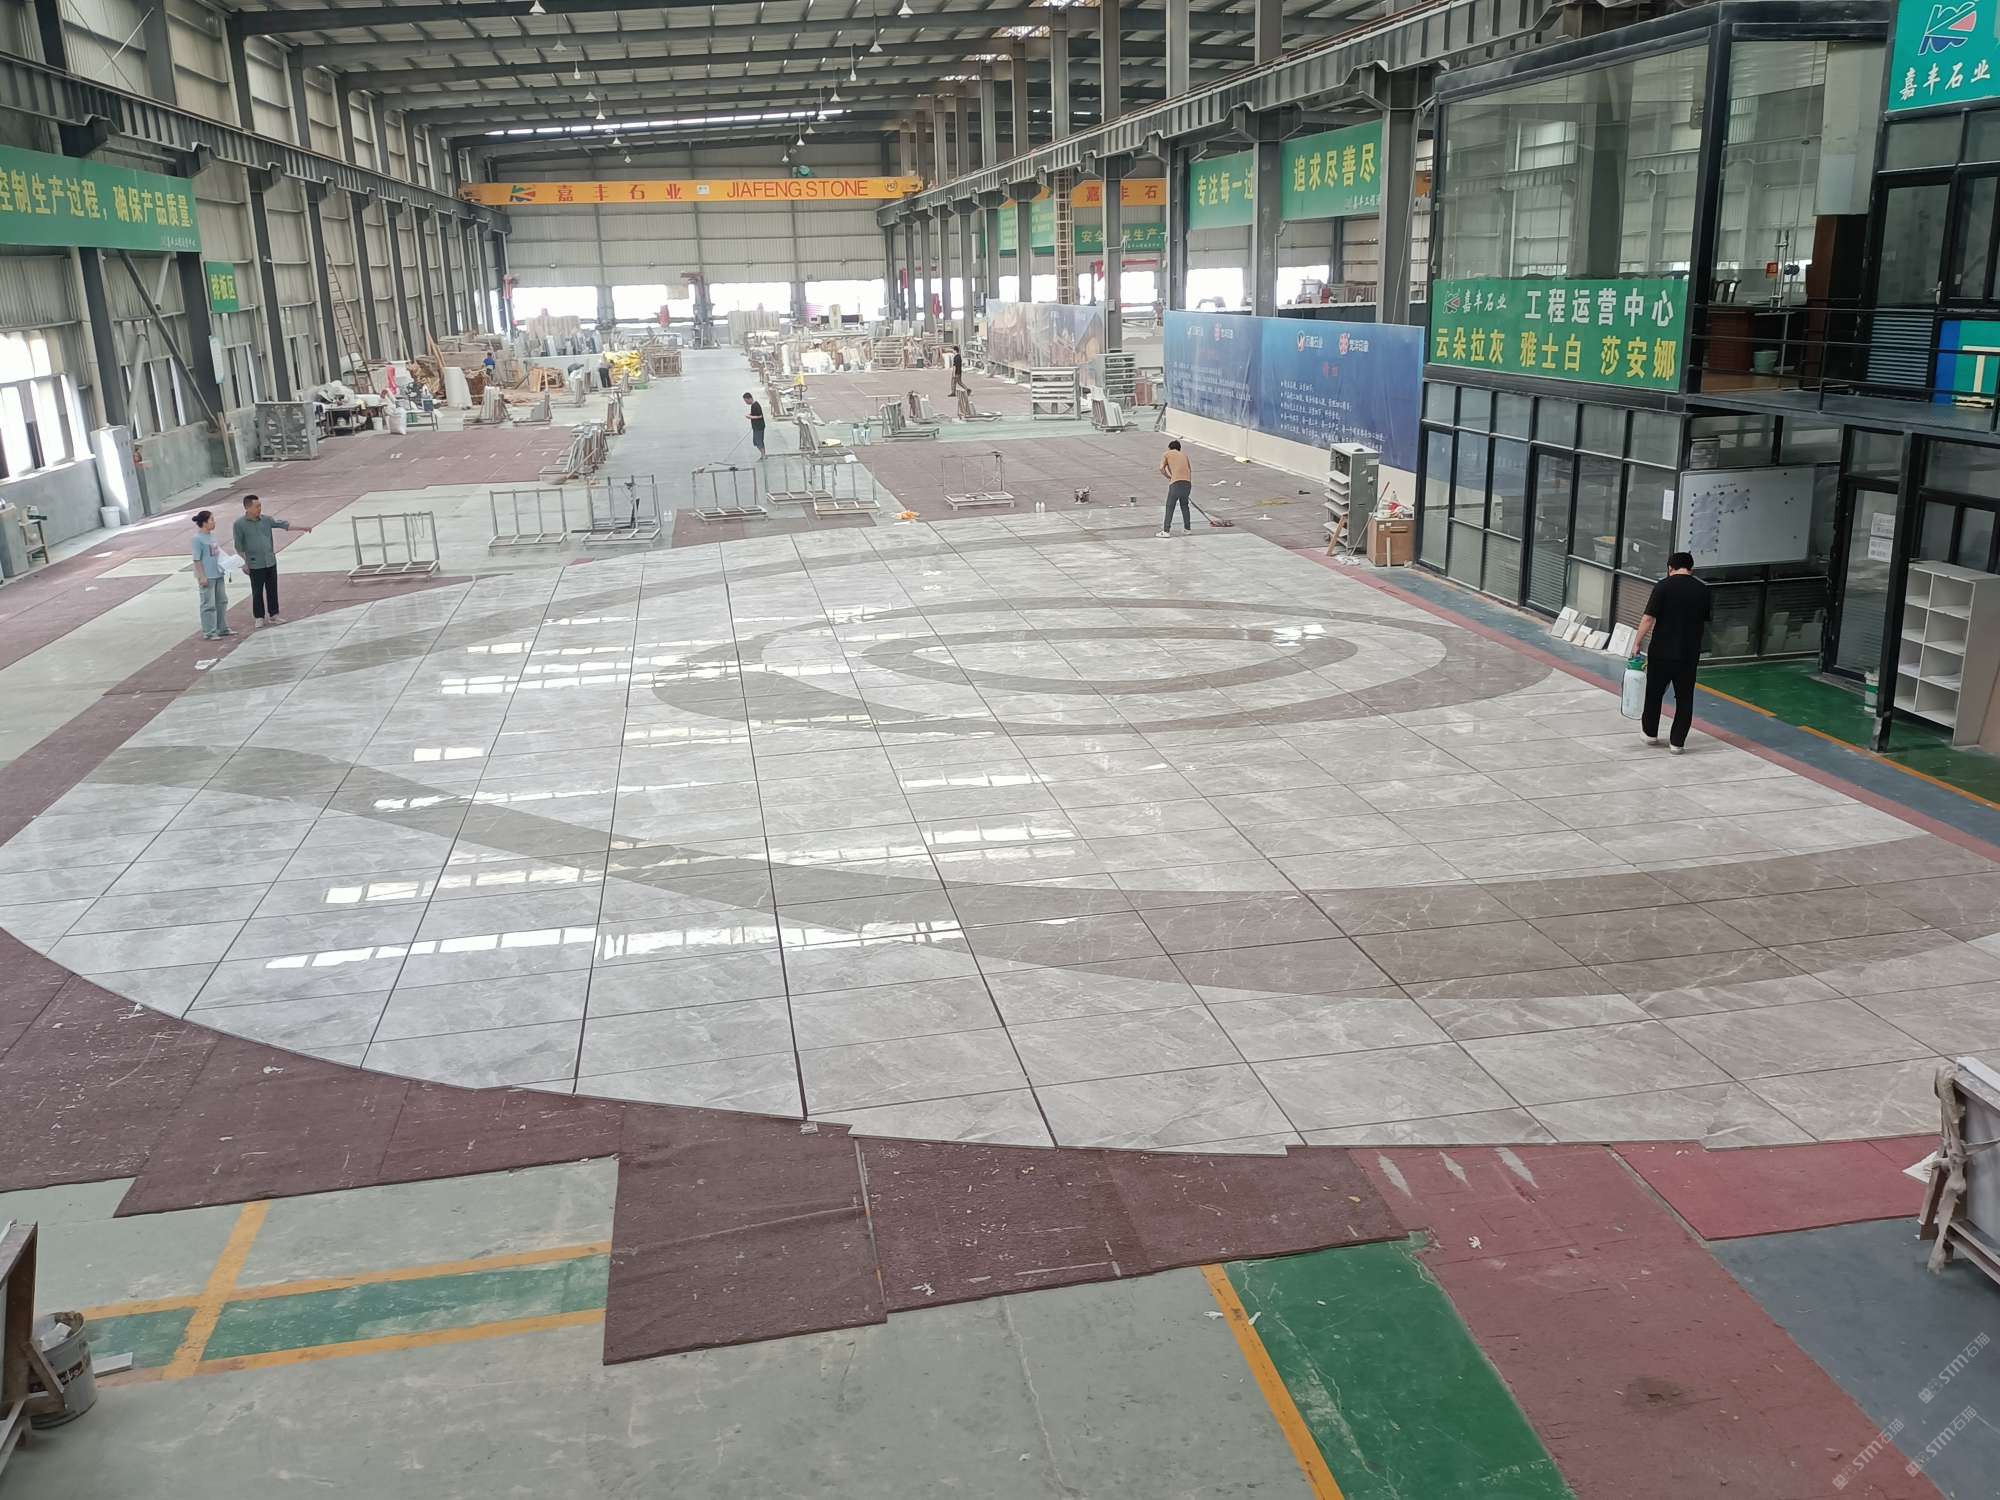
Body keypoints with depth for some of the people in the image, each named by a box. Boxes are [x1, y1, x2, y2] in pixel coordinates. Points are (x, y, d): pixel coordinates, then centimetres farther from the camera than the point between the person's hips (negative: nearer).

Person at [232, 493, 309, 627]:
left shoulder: (266, 519, 3)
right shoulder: (240, 524, -8)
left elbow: (283, 524, 4)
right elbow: (239, 546, -6)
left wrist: (302, 528, -4)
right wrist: (243, 563, -8)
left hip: (271, 561, 4)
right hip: (255, 564, -4)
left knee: (272, 589, 10)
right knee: (257, 591, 3)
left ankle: (274, 614, 21)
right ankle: (260, 617, 14)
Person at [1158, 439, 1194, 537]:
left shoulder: (1167, 454, 12)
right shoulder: (1184, 455, 24)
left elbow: (1161, 468, -1)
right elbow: (1189, 469, 20)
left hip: (1176, 483, -4)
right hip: (1187, 483, 4)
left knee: (1170, 507, 2)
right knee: (1184, 505, 23)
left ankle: (1166, 531, -3)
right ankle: (1187, 528, 28)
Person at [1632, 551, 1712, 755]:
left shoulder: (1663, 586, -8)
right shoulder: (1702, 590, 3)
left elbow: (1649, 618, -14)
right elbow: (1706, 624, 10)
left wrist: (1637, 643, -6)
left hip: (1661, 652, -2)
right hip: (1690, 654, 2)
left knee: (1654, 693, 15)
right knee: (1684, 698, 9)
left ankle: (1650, 732, 29)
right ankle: (1677, 743, 10)